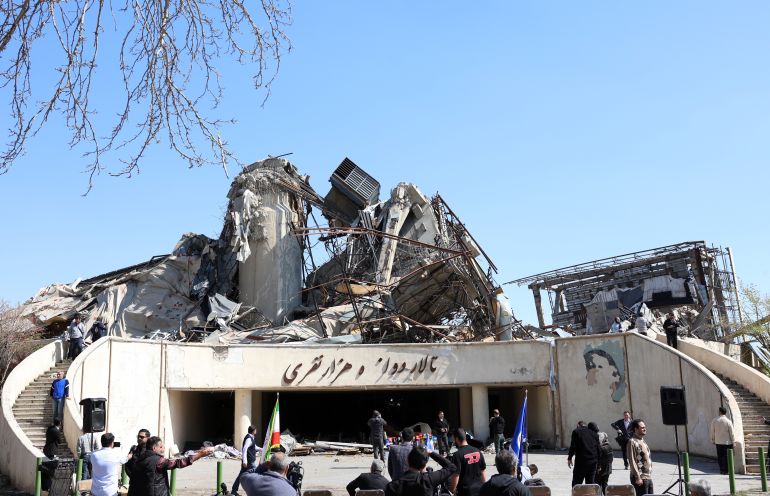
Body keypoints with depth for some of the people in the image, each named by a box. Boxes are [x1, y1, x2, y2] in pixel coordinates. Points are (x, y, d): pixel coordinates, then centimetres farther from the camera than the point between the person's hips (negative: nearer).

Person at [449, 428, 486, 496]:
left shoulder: (457, 455, -17)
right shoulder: (478, 451, 3)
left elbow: (456, 475, -17)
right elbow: (483, 471, 9)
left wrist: (452, 489, -3)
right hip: (479, 489, 6)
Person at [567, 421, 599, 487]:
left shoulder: (576, 431, 2)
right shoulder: (594, 434, 14)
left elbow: (573, 446, -7)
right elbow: (598, 448, 12)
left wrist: (569, 458, 2)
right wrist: (598, 464, 15)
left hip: (581, 461, -4)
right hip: (593, 461, 4)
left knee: (576, 484, 1)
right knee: (591, 483, 11)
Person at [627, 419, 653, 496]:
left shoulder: (643, 441, 14)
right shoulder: (632, 442, -13)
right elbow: (632, 461, -17)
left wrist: (650, 475, 18)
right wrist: (637, 477, -19)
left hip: (648, 477, 9)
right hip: (640, 478, -9)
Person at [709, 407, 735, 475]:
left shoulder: (714, 421, -3)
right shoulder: (728, 421, -10)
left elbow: (712, 432, 3)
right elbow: (731, 433, -7)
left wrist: (713, 440, 14)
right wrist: (733, 441, 4)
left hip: (718, 442, 2)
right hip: (727, 442, -2)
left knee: (719, 456, 10)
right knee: (726, 456, 3)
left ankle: (721, 470, 13)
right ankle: (725, 470, 4)